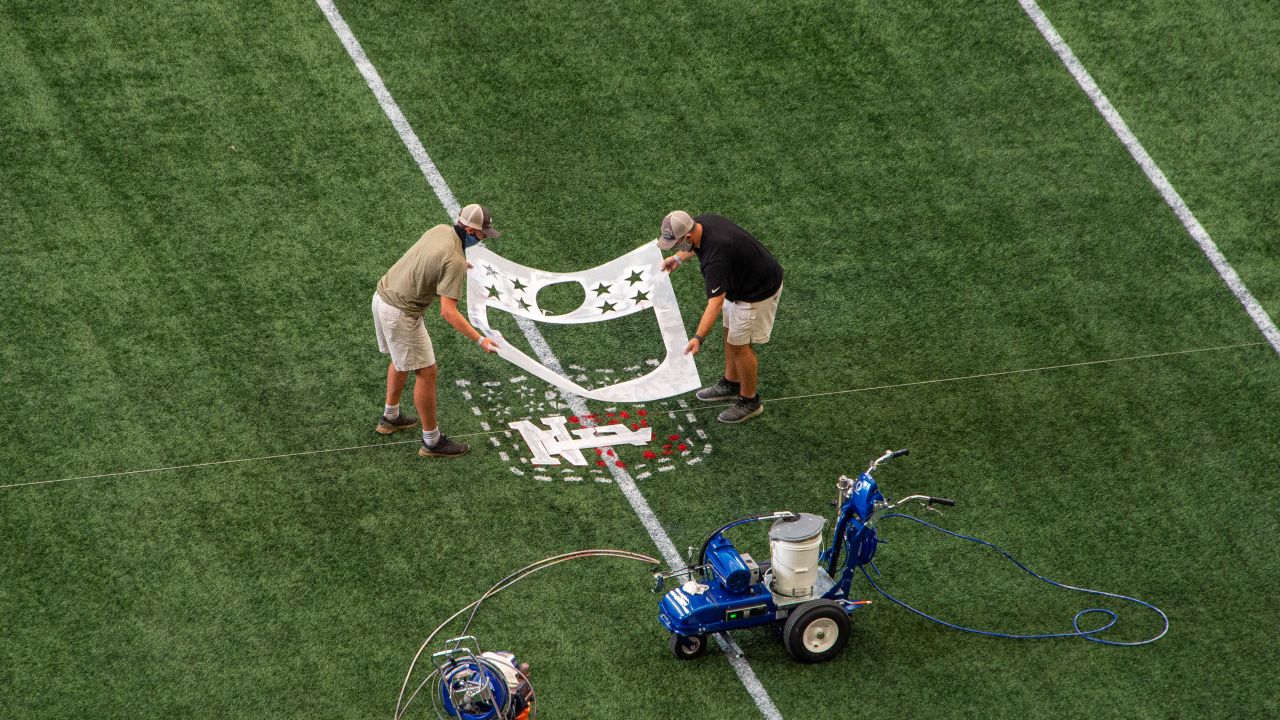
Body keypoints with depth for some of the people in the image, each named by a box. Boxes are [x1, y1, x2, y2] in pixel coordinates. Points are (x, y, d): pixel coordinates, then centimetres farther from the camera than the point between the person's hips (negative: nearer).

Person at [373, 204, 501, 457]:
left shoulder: (440, 230, 2)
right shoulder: (456, 261, -24)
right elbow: (449, 312, -27)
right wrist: (480, 340, -27)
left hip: (383, 296, 10)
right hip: (401, 314, -10)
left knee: (401, 359, 29)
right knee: (426, 372, 2)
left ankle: (390, 417, 46)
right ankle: (432, 441, 11)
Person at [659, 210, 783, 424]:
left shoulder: (715, 256, -39)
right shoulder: (700, 222, -12)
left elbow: (715, 303, -41)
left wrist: (698, 338, -48)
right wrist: (679, 258, 12)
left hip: (758, 292, -9)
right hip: (739, 282, 10)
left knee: (739, 345, 1)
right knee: (731, 334, 21)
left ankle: (750, 400, 18)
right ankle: (731, 384, 39)